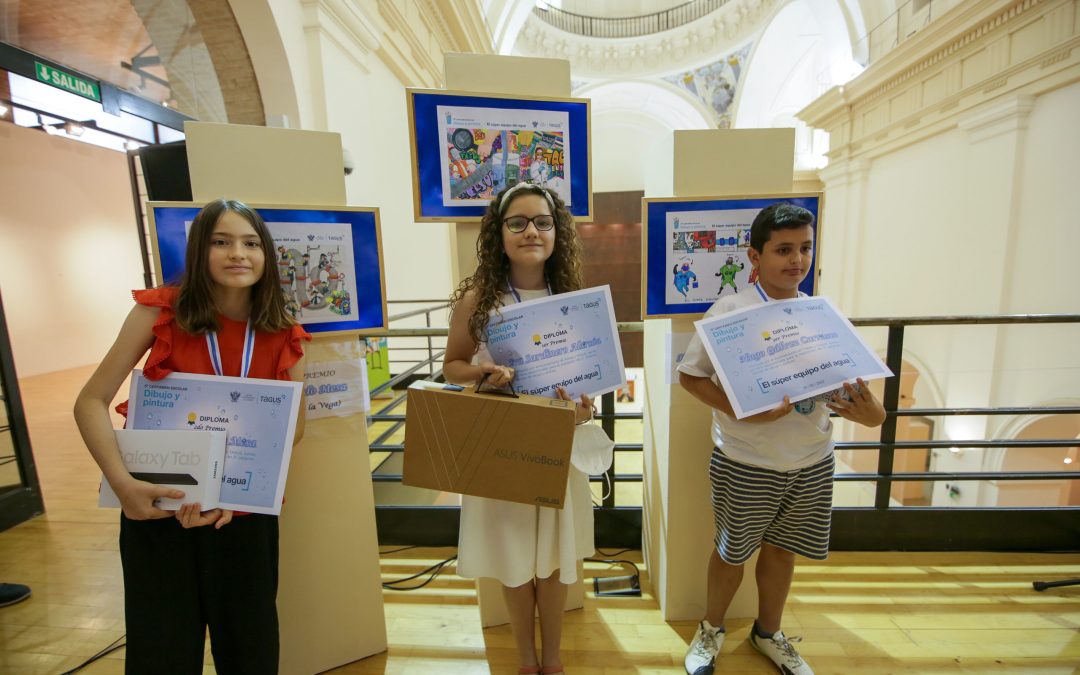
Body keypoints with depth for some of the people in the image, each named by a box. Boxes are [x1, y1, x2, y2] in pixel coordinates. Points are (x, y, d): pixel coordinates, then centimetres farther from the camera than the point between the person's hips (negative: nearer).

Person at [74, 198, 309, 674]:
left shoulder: (283, 335, -7)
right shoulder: (160, 310, -10)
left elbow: (293, 425, -4)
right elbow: (91, 402, -8)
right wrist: (123, 483, -21)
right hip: (157, 502, -1)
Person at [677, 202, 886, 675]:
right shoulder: (730, 311, -14)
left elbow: (844, 385, 4)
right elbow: (689, 374, -13)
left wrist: (869, 411, -18)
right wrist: (742, 411, -25)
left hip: (812, 462, 4)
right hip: (745, 463, -4)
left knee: (782, 549, 22)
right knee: (732, 551, 14)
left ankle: (768, 633, 49)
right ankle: (711, 629, 43)